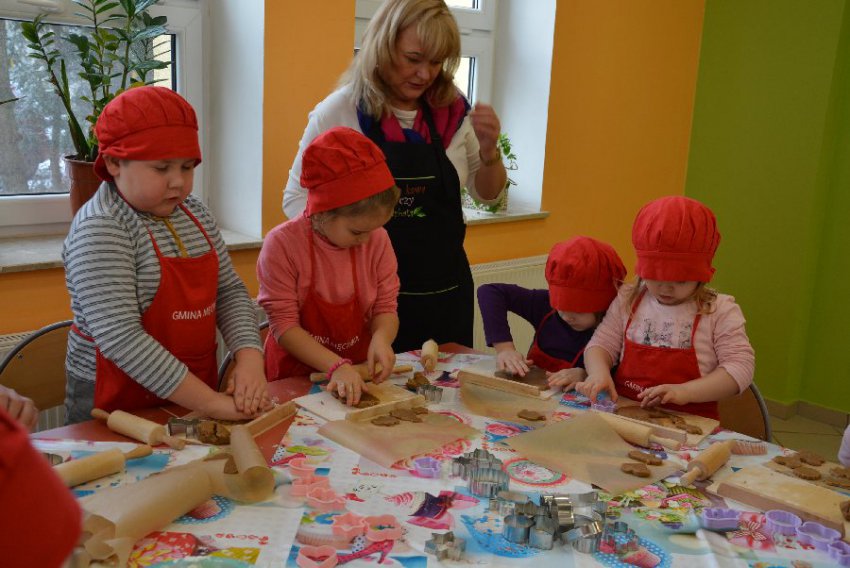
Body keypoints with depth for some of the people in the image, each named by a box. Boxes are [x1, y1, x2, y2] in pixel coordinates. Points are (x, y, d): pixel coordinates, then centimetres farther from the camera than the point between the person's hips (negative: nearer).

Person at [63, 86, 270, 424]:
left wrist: (249, 357, -11)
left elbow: (230, 290, 8)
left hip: (196, 394, 5)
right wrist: (212, 403, -24)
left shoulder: (194, 212, 6)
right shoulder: (100, 230, -16)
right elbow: (120, 339, -22)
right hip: (118, 407, -5)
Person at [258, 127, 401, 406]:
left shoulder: (377, 240, -3)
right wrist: (336, 366, -23)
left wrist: (381, 338, -19)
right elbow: (284, 325, -13)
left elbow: (386, 308, 3)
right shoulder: (282, 244, -14)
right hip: (295, 377, -1)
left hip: (356, 377, 2)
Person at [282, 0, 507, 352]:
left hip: (446, 292, 4)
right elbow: (297, 197, -3)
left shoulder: (453, 112, 2)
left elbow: (486, 194, 12)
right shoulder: (337, 113, -8)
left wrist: (489, 150, -7)